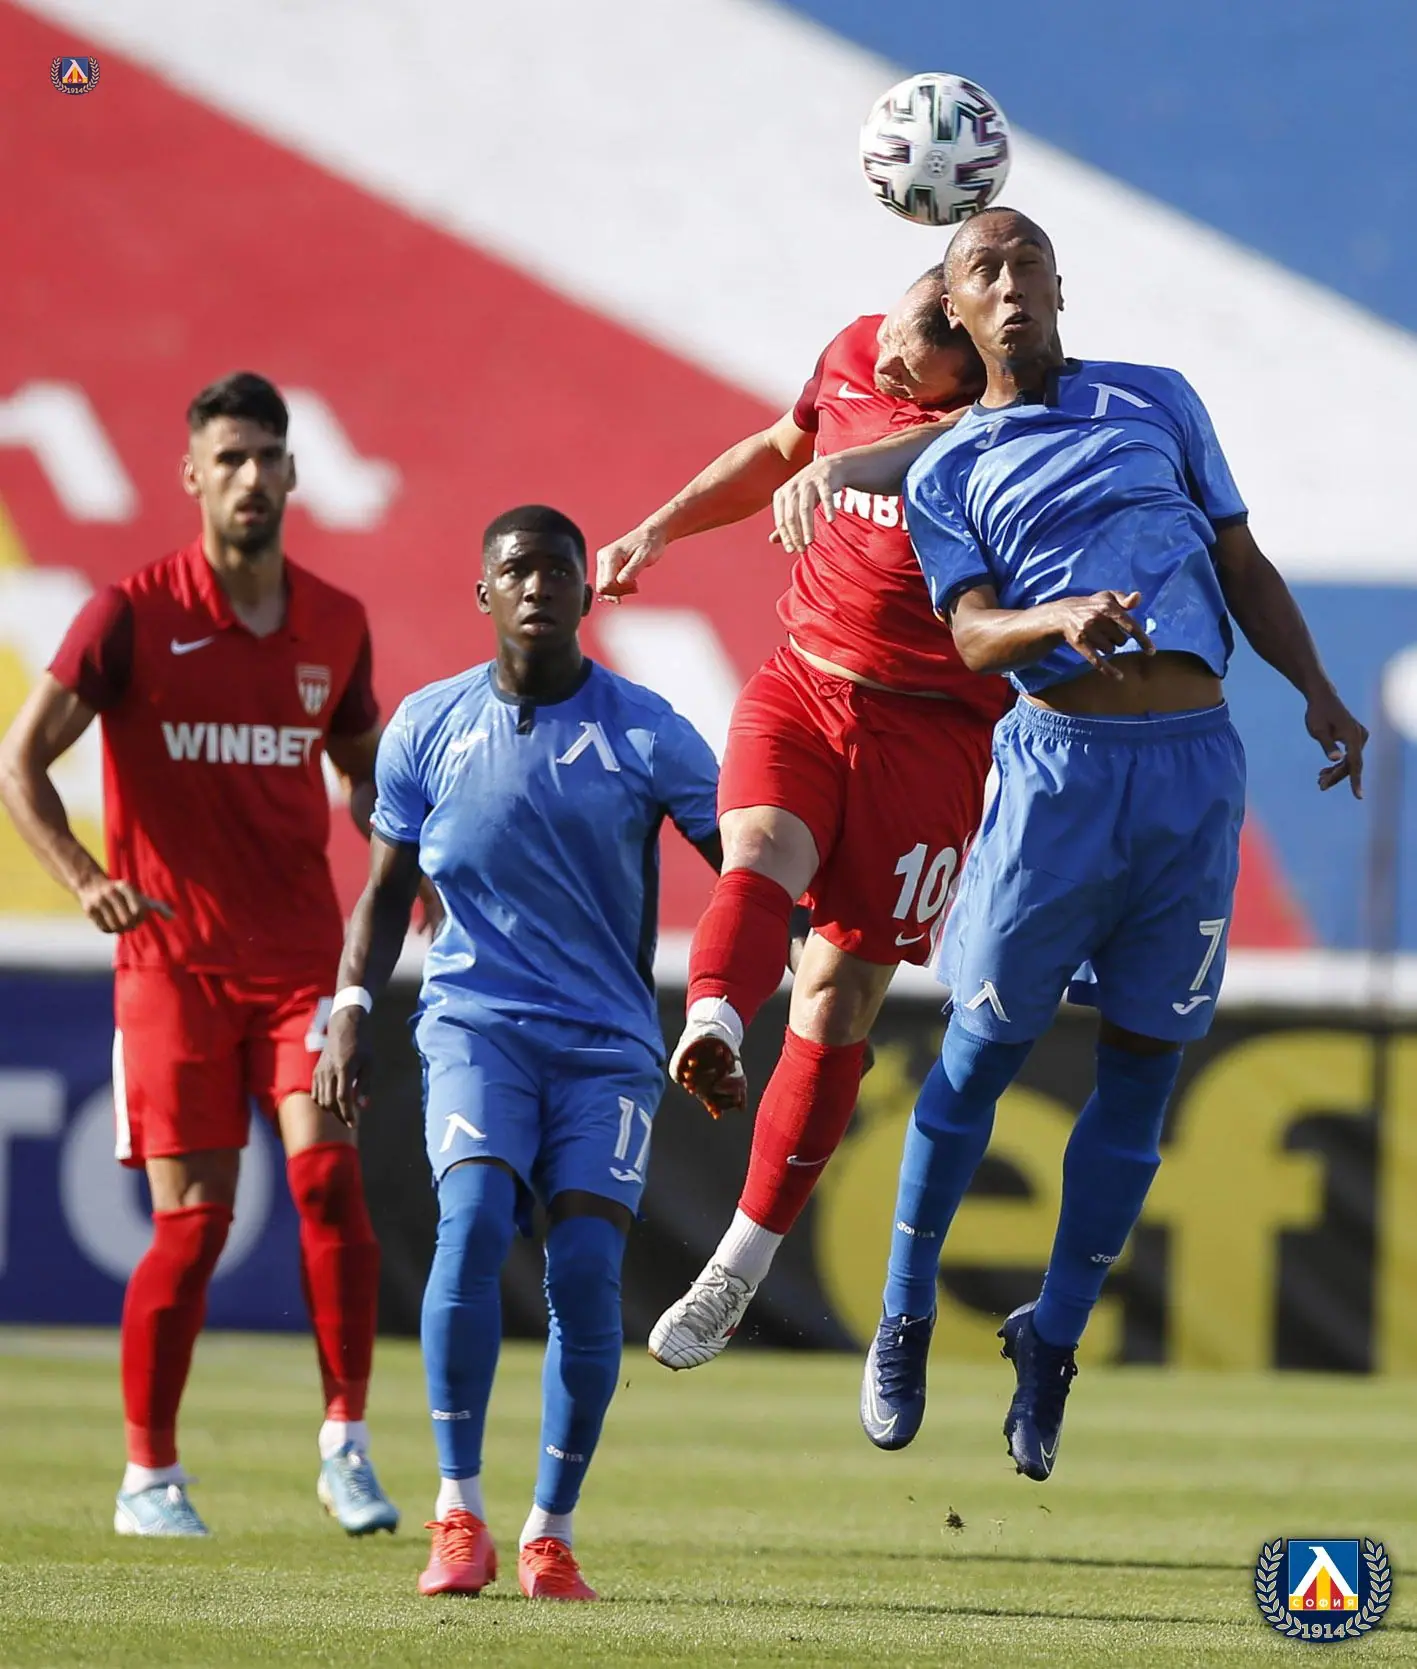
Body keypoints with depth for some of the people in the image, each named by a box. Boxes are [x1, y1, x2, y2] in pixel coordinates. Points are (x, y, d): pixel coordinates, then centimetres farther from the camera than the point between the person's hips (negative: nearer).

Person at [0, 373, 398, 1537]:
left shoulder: (336, 624, 7)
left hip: (303, 952, 2)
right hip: (174, 958, -2)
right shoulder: (131, 615, -4)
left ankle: (347, 1444, -7)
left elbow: (363, 769, 23)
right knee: (193, 1220, -4)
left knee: (327, 1167, -16)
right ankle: (150, 1475, 9)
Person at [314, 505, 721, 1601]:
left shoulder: (647, 734, 0)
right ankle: (460, 1512, -15)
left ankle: (553, 1533, 2)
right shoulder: (429, 727, 5)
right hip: (474, 1021, 0)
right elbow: (387, 891, 14)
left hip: (608, 1041, 0)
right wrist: (352, 1010, 1)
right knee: (474, 1220, -23)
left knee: (586, 1265, -13)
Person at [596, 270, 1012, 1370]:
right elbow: (781, 449, 24)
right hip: (801, 689, 4)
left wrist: (842, 467, -58)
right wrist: (661, 530, 20)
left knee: (840, 996, -4)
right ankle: (712, 1033, -55)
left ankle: (741, 1268, 4)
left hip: (932, 730, -4)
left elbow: (947, 444, -41)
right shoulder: (853, 358, 3)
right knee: (760, 855, -28)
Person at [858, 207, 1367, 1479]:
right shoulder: (947, 473, 10)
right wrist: (1063, 621, -25)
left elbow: (1245, 565, 19)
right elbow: (973, 631, -4)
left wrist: (1318, 692, 6)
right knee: (986, 1043, 0)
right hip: (1059, 762, -2)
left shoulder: (1157, 403, 17)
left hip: (1196, 764, 2)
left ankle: (1054, 1342, 15)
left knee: (1144, 1067, 4)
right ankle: (905, 1321, 13)